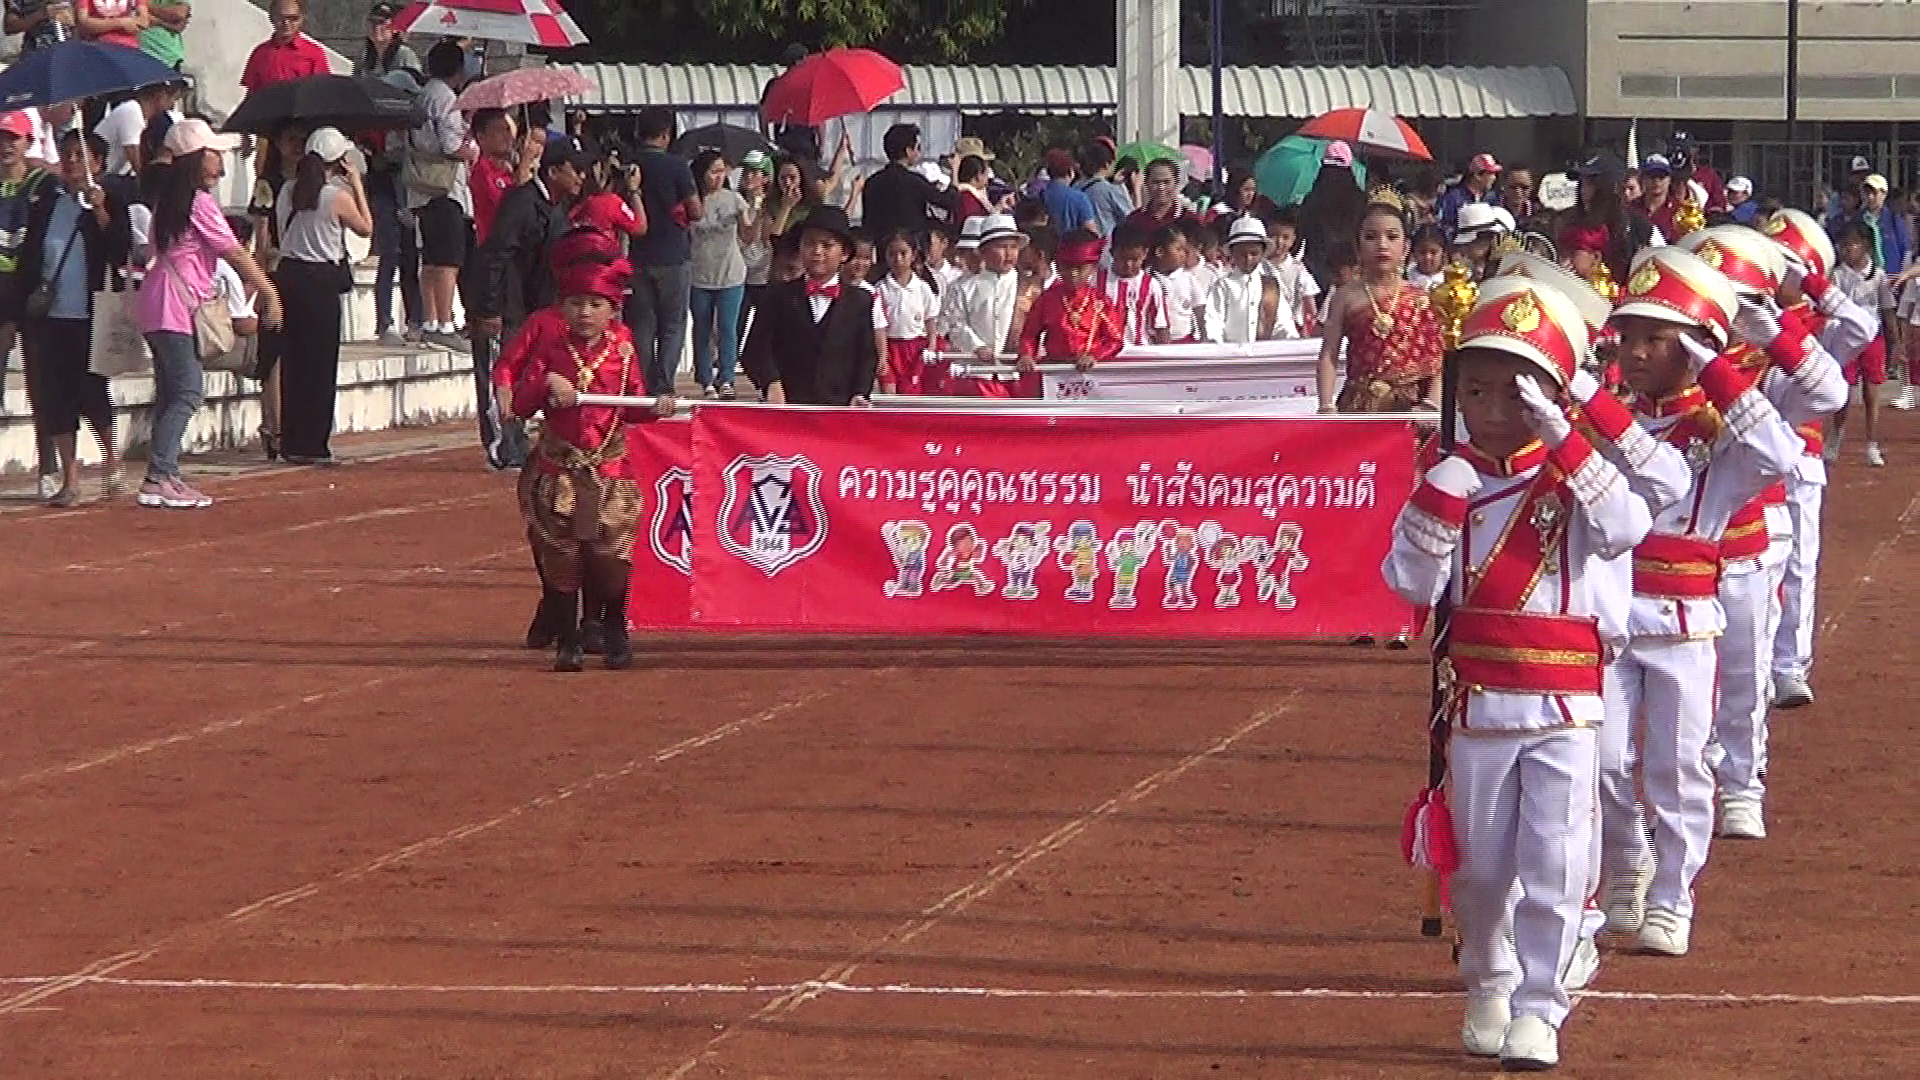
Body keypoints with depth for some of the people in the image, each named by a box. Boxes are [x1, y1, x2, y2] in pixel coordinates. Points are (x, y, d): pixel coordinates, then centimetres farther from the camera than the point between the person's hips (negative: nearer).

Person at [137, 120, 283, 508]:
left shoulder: (169, 195, 15)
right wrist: (269, 291, -6)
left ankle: (165, 476, 10)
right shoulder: (199, 200, -12)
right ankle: (157, 479, -16)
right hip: (177, 305, -10)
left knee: (170, 394, 10)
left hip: (158, 303, 10)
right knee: (186, 393, -11)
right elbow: (233, 252, -11)